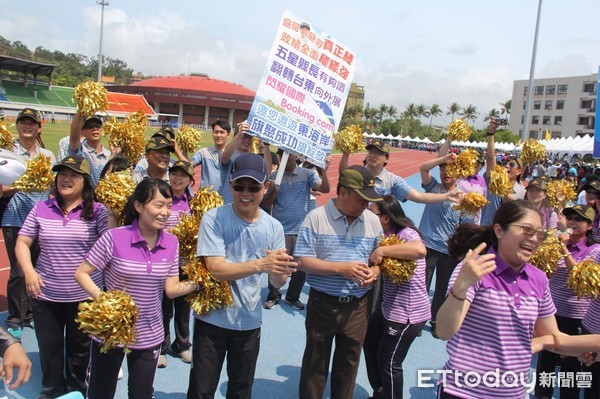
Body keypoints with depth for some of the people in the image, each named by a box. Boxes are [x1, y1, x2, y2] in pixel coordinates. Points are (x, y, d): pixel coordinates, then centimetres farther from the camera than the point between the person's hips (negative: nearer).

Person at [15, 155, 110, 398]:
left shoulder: (97, 211, -7)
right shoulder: (41, 209, 0)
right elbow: (22, 243, 6)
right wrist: (28, 271, -10)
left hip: (84, 295, -2)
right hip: (45, 294, 2)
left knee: (79, 348, 17)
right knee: (49, 348, 18)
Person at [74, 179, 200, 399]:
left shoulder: (171, 243, -4)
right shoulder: (115, 237, -18)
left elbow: (171, 289, -4)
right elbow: (81, 273, -10)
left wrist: (196, 283, -20)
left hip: (150, 336, 3)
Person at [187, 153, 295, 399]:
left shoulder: (274, 227, -5)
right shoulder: (214, 219, -15)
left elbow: (277, 283, -3)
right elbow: (217, 269, -23)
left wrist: (279, 271, -26)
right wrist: (260, 263, -35)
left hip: (250, 322, 3)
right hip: (212, 319, -3)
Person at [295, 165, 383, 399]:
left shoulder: (373, 221, 3)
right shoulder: (316, 218, -11)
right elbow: (303, 260, -13)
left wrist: (374, 272, -12)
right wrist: (340, 268, -22)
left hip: (358, 305, 4)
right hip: (323, 303, -3)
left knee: (348, 362, 18)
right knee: (315, 362, 13)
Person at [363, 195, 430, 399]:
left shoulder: (406, 233, -21)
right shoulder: (387, 235, 8)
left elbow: (419, 250, -42)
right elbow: (380, 265, 7)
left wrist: (382, 250, -35)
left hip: (408, 314, -10)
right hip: (389, 309, 10)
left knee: (389, 362, 4)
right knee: (369, 342, 24)